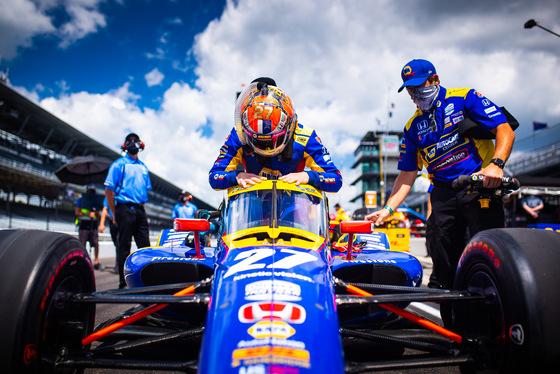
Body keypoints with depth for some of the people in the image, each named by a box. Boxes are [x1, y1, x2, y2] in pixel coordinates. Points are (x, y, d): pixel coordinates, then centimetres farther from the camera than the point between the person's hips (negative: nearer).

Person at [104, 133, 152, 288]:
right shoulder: (119, 164, 1)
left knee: (145, 246, 5)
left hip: (140, 210, 6)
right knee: (124, 247, -2)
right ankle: (123, 283, 6)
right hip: (125, 209, -5)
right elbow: (109, 190, -3)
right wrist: (115, 214, -5)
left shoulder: (143, 167, 19)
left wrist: (141, 207, 14)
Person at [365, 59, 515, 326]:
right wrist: (388, 209, 5)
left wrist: (496, 163, -22)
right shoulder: (413, 127, 17)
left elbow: (505, 130, -3)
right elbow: (407, 174, 15)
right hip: (443, 194, 4)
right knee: (443, 262, 2)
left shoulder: (465, 98, 6)